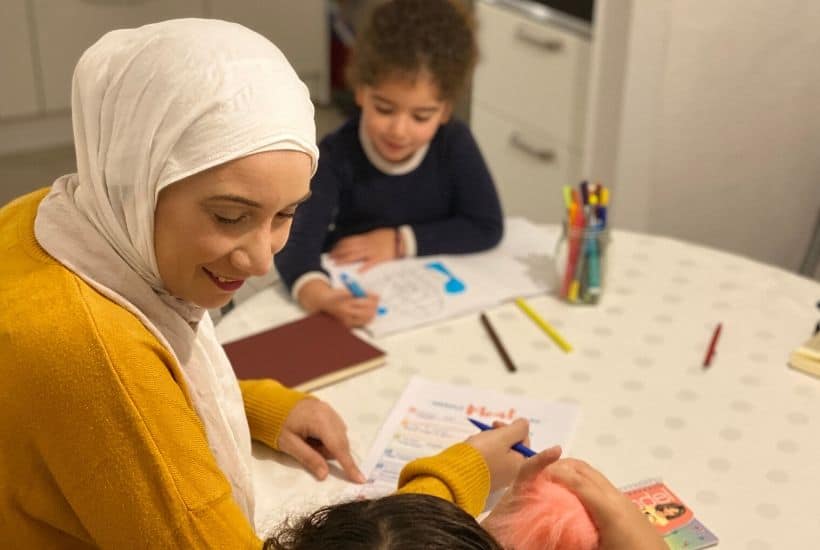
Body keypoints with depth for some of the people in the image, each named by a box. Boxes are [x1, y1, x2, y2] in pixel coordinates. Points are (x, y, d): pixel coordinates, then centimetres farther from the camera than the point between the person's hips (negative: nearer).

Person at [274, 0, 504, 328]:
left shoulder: (455, 144, -10)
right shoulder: (336, 157, -18)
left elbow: (487, 228, -8)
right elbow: (297, 243, -31)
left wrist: (399, 242, -16)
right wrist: (321, 298, -52)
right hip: (355, 295, -2)